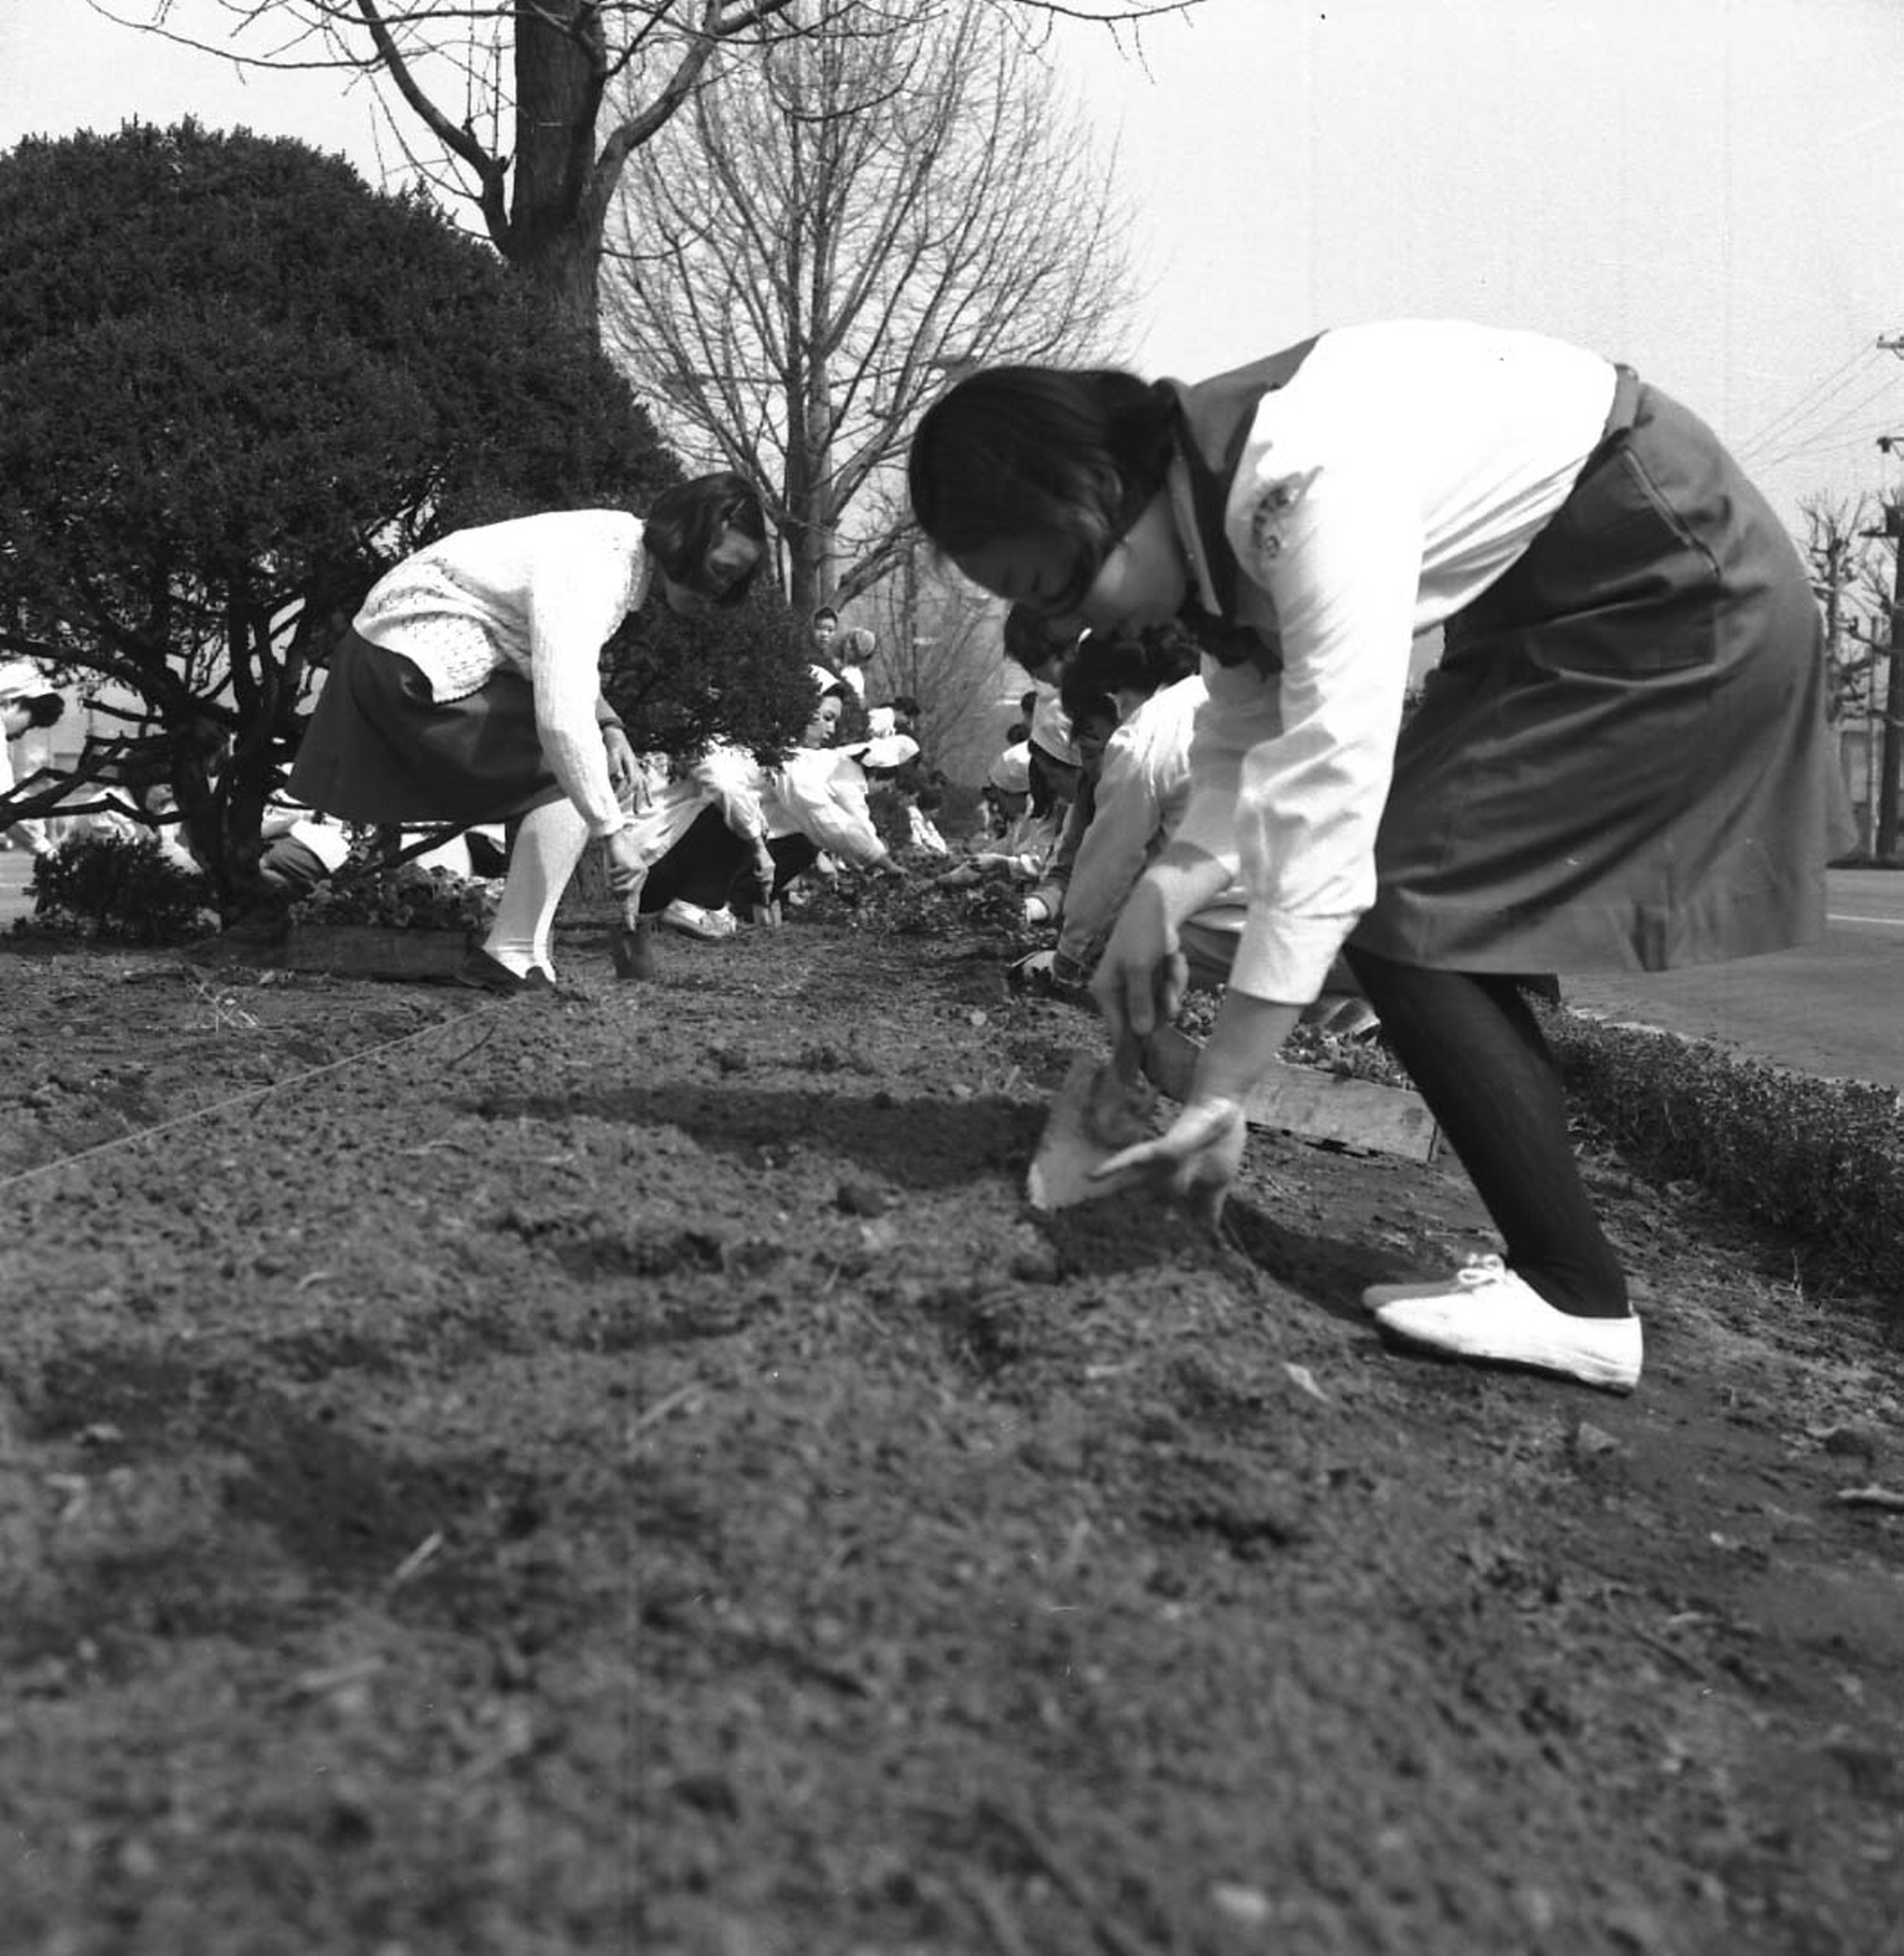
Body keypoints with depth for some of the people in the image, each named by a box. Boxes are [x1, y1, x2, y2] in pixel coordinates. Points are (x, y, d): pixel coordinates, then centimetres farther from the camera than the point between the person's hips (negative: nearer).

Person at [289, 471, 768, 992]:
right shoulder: (589, 571, -27)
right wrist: (611, 829, -32)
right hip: (416, 670, -10)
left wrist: (607, 727, -1)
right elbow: (561, 718, -37)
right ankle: (512, 958, -12)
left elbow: (560, 665, 15)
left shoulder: (625, 544, 4)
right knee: (574, 773, -12)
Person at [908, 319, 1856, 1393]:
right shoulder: (1206, 503, -2)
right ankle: (1559, 1266, 13)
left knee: (1401, 901, -14)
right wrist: (1165, 892, -15)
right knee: (1445, 916, 6)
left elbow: (1328, 791, -33)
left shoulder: (1307, 484, -31)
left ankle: (1576, 1300, -7)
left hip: (1680, 589, -9)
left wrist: (1220, 1096, -31)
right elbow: (1250, 745, 4)